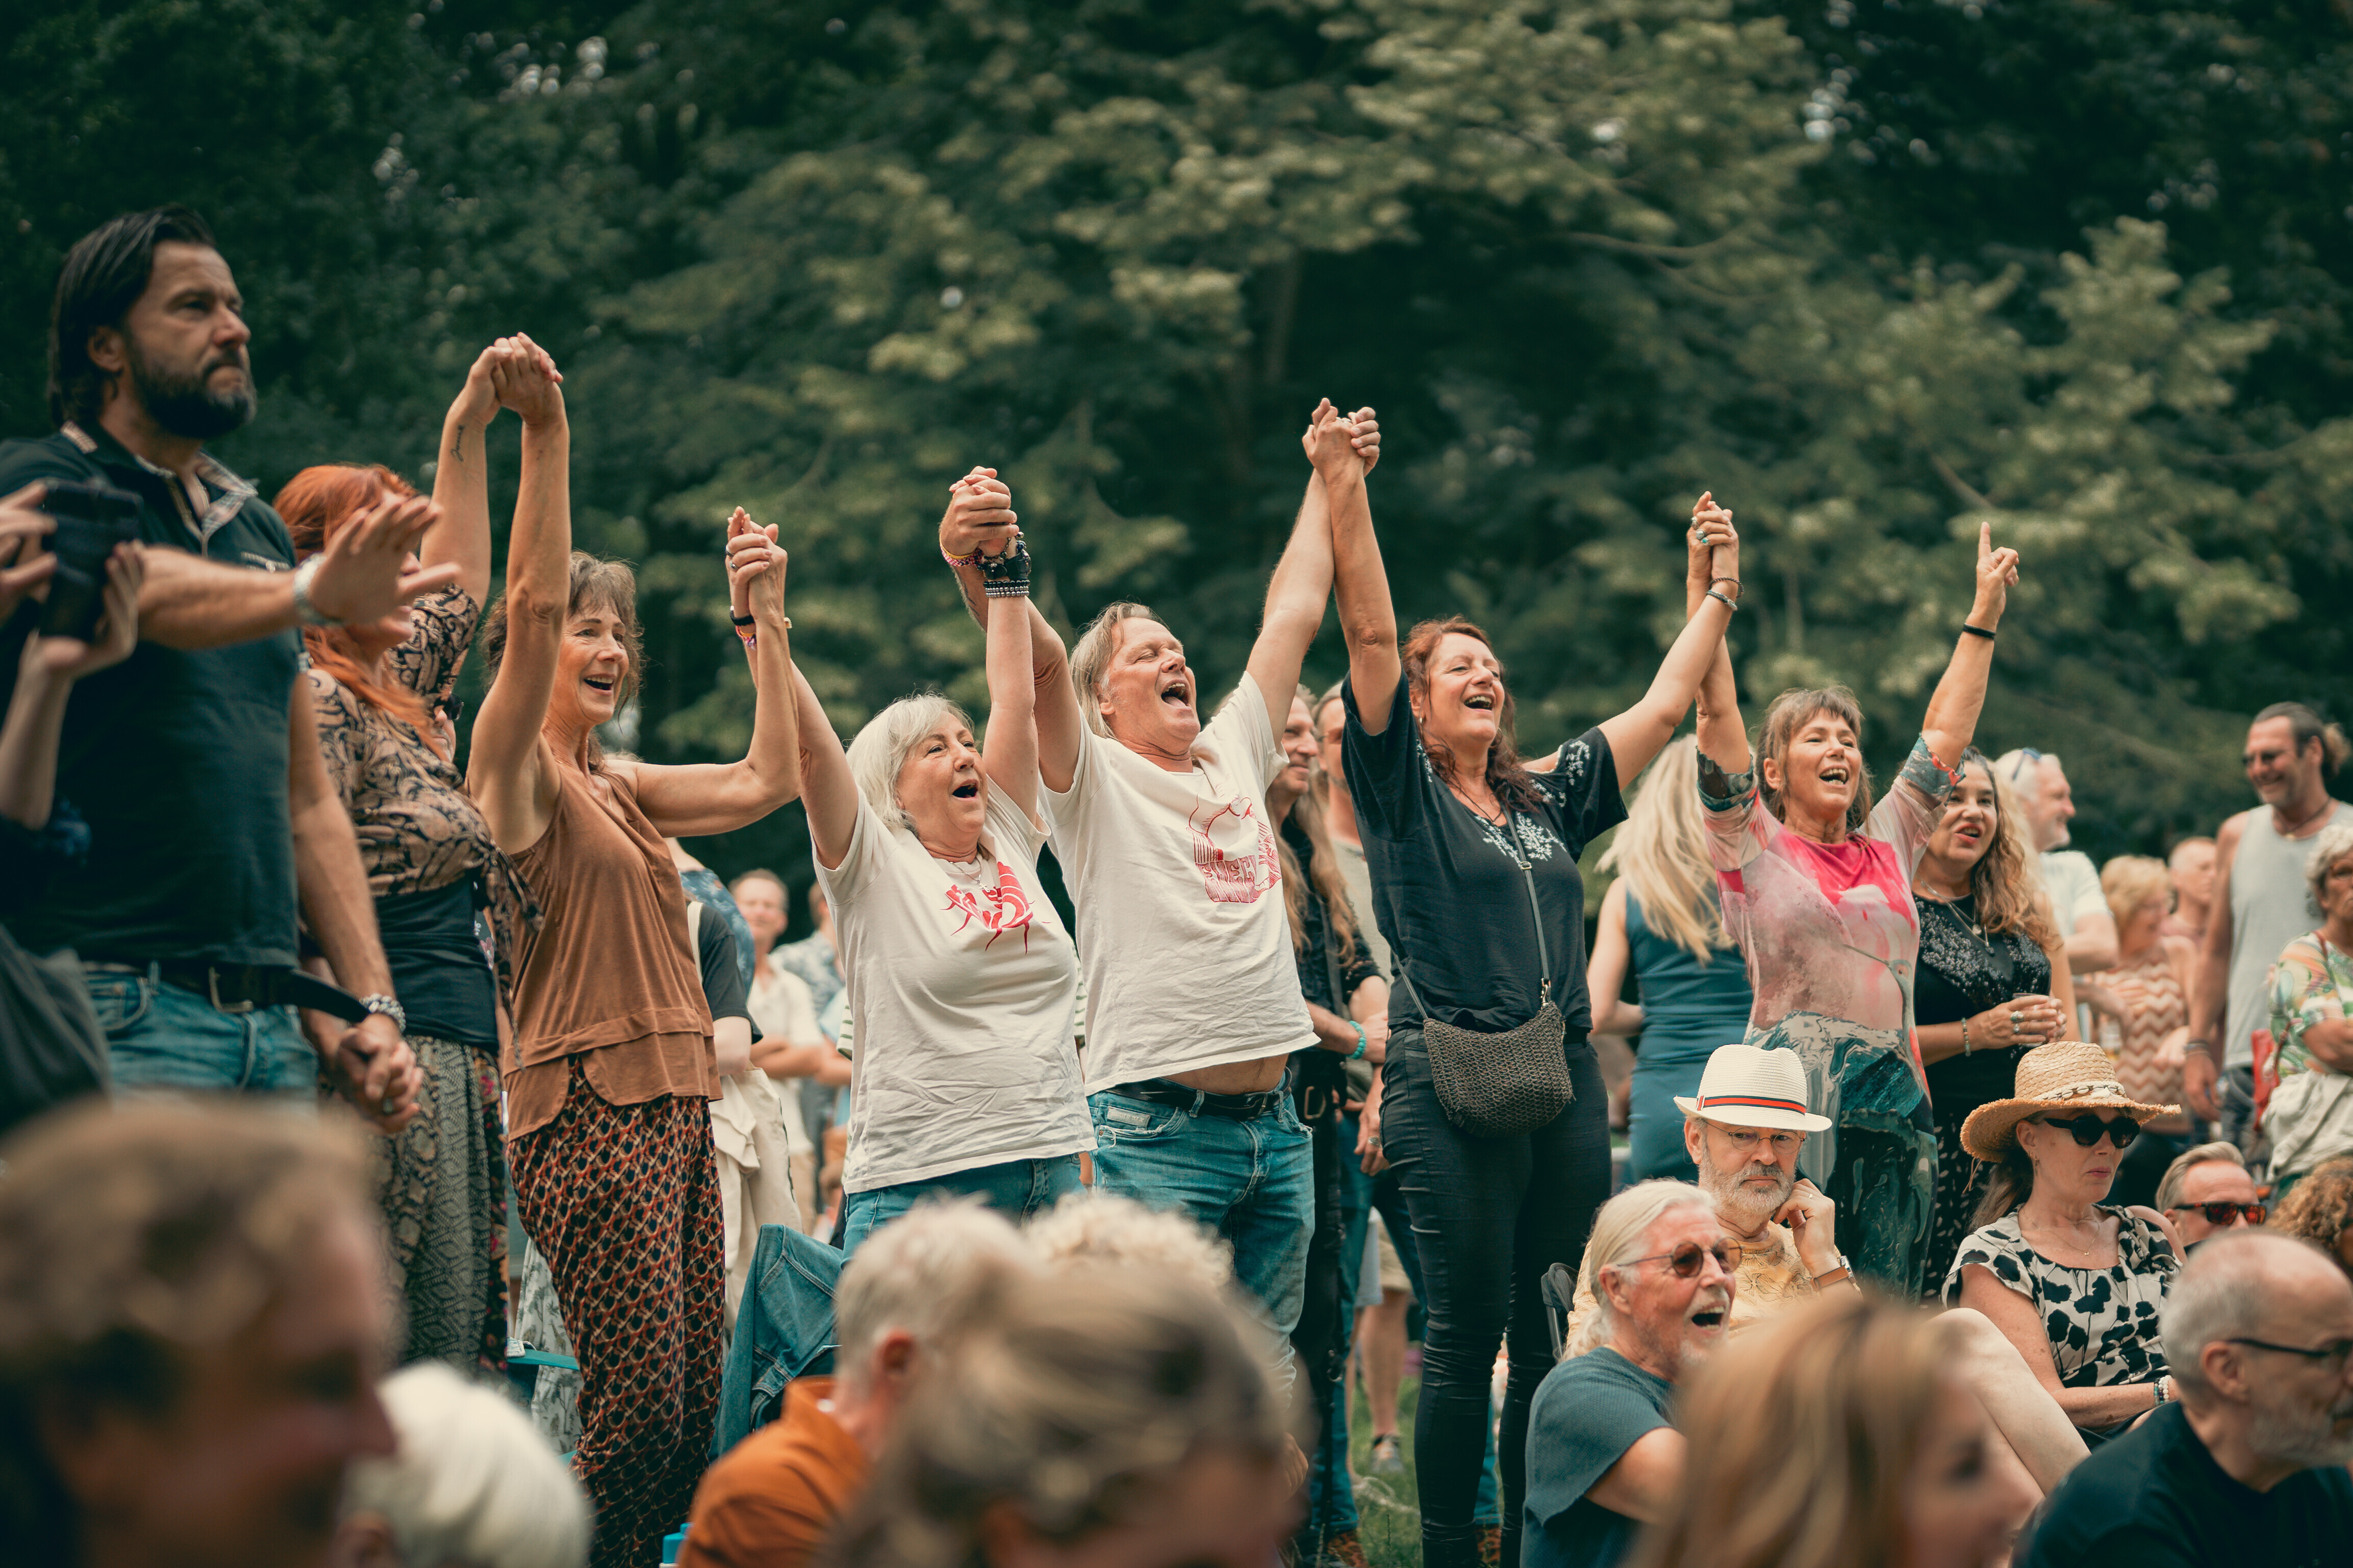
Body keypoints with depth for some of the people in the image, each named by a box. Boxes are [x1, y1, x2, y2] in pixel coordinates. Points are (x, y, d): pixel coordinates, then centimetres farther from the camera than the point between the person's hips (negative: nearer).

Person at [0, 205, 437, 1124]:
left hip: (272, 1026, 6)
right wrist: (310, 595, -43)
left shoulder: (259, 531, 21)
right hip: (118, 1013, -6)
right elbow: (140, 590, -24)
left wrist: (374, 1005, 11)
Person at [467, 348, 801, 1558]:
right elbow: (533, 607, -18)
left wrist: (767, 620, 20)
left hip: (674, 1106, 8)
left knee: (697, 1413, 4)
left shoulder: (619, 786, 19)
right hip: (588, 1108, -8)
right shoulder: (516, 769, -4)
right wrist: (544, 440, -24)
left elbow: (767, 780, 19)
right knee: (639, 1408, -14)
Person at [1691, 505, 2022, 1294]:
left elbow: (1947, 731, 24)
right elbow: (1717, 715, -2)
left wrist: (1985, 611, 26)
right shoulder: (1753, 846, 5)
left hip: (1894, 1105, 5)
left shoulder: (1888, 847, 18)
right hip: (1792, 1103, -5)